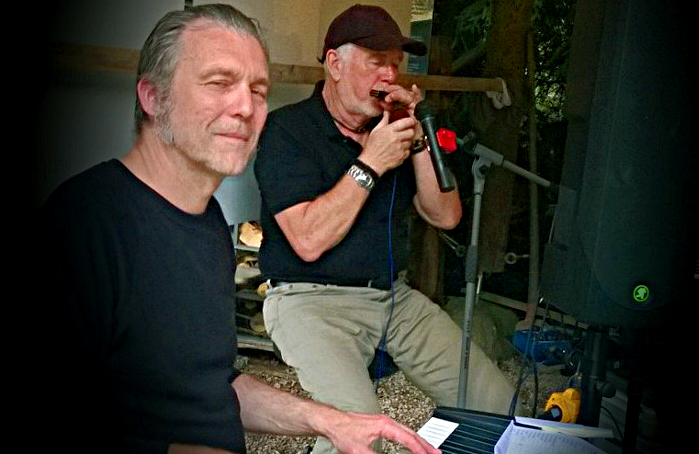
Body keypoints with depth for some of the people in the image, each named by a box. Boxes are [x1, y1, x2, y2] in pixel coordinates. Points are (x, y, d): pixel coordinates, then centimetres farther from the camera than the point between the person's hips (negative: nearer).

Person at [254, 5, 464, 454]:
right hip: (313, 299, -6)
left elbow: (446, 216, 7)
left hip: (394, 295, 6)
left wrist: (416, 136, -3)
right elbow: (309, 242, -17)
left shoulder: (392, 129, 11)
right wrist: (370, 164, -15)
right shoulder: (286, 130, -7)